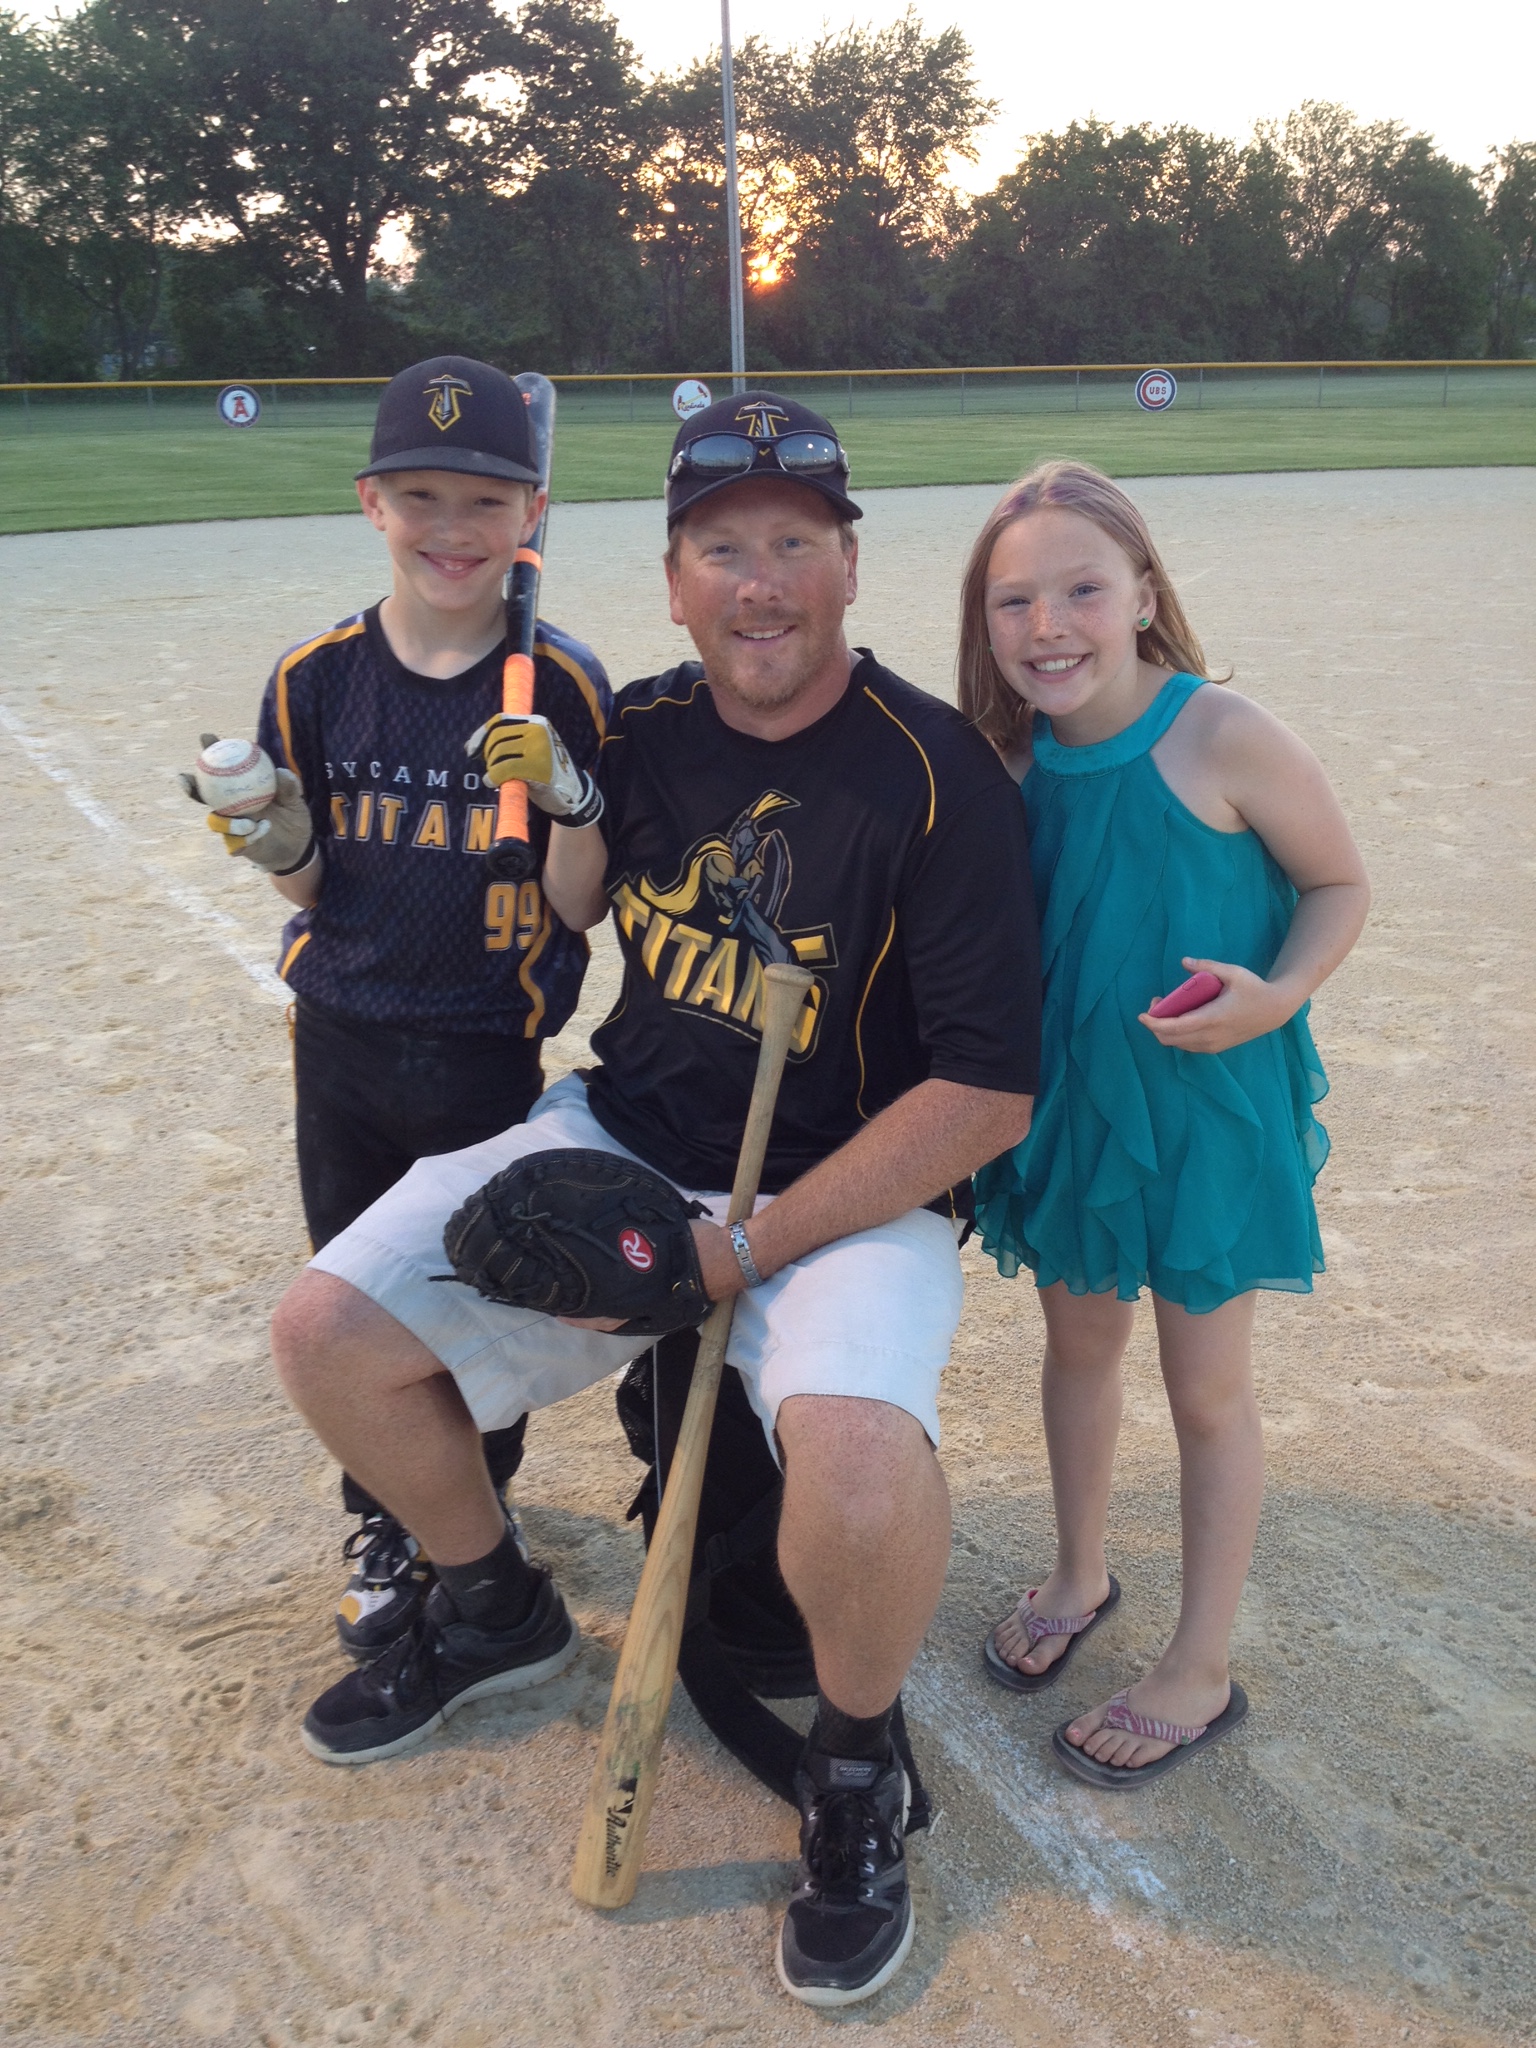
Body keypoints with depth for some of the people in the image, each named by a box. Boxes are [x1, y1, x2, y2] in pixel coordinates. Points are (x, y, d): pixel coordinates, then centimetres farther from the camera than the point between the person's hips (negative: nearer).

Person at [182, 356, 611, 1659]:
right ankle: (387, 1530, 39)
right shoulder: (316, 677, -3)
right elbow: (314, 889, 4)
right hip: (341, 1041, 3)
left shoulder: (564, 686, -11)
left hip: (488, 1051, -3)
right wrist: (283, 848, -18)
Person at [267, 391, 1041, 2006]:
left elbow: (986, 1091, -19)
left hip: (851, 1196, -5)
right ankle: (493, 1612, 26)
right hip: (617, 1141, 6)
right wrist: (564, 808, -7)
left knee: (860, 1452, -35)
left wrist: (750, 1247, -18)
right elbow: (573, 918, 16)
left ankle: (854, 1765, 2)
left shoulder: (936, 775, -17)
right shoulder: (647, 727, 0)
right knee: (326, 1333, -3)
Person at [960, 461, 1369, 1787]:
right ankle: (1081, 1576, 45)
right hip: (1070, 1095, 5)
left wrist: (1277, 996, -26)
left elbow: (1340, 887, -10)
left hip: (1209, 1101, -5)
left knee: (1206, 1388, 8)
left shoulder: (1223, 739, -19)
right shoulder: (1018, 760, -4)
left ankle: (1201, 1673, 27)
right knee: (1080, 1341, 21)